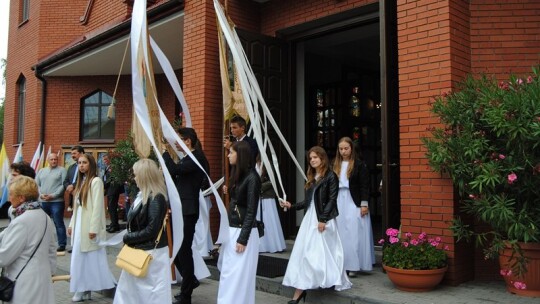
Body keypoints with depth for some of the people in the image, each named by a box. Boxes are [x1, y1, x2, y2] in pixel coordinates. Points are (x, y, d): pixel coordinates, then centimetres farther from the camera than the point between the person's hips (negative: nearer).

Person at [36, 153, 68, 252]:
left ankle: (62, 244, 2)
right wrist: (40, 194, -5)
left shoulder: (62, 170, -1)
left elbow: (64, 185, -10)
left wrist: (53, 195, -16)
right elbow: (36, 184, 13)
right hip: (42, 201, 5)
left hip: (56, 201, -5)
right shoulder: (41, 171, 15)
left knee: (59, 224, -3)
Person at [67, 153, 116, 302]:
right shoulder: (81, 181, 14)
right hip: (79, 224, 9)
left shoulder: (96, 181, -11)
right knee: (79, 258, 10)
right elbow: (76, 206, 16)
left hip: (89, 225, -8)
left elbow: (97, 206, -16)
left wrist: (93, 228, -19)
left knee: (92, 258, -2)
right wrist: (72, 224, 14)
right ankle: (83, 289, 17)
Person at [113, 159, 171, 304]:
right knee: (128, 288, 19)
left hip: (152, 253, -9)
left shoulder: (156, 199, -20)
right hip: (138, 250, 9)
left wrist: (128, 238, -13)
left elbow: (151, 230, -23)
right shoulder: (142, 195, 7)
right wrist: (129, 238, -3)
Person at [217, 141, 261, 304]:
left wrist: (242, 239, -19)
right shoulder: (238, 175, 9)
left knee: (239, 275, 0)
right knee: (228, 272, 15)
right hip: (232, 229, 9)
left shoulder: (252, 177, -15)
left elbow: (251, 211, -17)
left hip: (244, 231, -9)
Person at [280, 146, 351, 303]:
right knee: (303, 253, 2)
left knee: (317, 253, -6)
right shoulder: (312, 178, 16)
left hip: (323, 219, -7)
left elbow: (332, 200, -11)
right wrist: (291, 205, 7)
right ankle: (299, 291, 4)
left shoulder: (331, 176, -5)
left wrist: (323, 219, -18)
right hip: (309, 218, 7)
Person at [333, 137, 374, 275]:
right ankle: (342, 264, 14)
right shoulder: (336, 165, 10)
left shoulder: (359, 164, -3)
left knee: (354, 234, -3)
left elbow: (364, 185, -5)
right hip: (339, 201, 5)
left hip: (354, 202, -4)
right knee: (341, 233, 6)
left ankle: (353, 266, 4)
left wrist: (364, 204, -10)